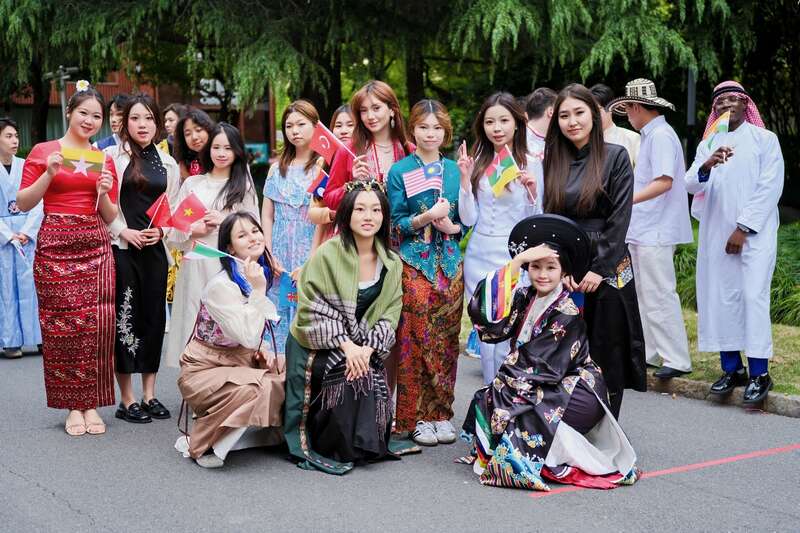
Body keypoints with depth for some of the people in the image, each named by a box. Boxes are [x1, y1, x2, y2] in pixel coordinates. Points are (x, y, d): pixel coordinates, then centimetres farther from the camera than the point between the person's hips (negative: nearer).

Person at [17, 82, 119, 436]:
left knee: (96, 326, -4)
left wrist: (104, 193, -4)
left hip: (96, 248, 2)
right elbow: (23, 204, 3)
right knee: (61, 326, -2)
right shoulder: (43, 151, 5)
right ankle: (73, 406, 7)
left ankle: (92, 404, 6)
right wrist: (49, 174, -10)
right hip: (55, 247, -2)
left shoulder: (105, 160, 13)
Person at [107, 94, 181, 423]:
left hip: (155, 249, 4)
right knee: (125, 318, -2)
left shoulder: (167, 164, 11)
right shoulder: (114, 157, -3)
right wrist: (124, 232, -12)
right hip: (121, 247, -4)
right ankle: (126, 400, 6)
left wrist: (161, 230, -3)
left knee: (154, 316, 6)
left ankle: (149, 395, 16)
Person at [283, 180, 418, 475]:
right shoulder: (327, 254, -13)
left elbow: (390, 314, 1)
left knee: (371, 379, -21)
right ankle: (329, 449, -7)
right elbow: (311, 309, -15)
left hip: (365, 347, 4)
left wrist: (368, 347, -16)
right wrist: (346, 345, -22)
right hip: (316, 347, -4)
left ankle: (364, 444, 4)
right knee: (351, 377, -26)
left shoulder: (391, 263, 2)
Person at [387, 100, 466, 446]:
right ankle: (415, 417, 5)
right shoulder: (399, 172, 1)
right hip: (415, 265, -3)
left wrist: (452, 226, -9)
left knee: (447, 341, 4)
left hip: (450, 264, 3)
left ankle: (441, 413, 14)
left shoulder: (454, 170, 11)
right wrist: (426, 217, -18)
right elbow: (395, 224, -2)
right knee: (414, 340, -5)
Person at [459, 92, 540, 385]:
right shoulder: (476, 164, 4)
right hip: (479, 259, 3)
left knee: (507, 340, -3)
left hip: (514, 259, -3)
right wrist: (465, 178, -10)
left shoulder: (531, 165, -2)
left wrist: (532, 193, -18)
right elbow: (468, 219, -1)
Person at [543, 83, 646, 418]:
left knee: (606, 353, 2)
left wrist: (599, 269, -13)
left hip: (607, 267, -3)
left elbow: (620, 218, -8)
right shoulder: (553, 160, 8)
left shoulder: (615, 156, -2)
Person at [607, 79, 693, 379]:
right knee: (643, 295, 16)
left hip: (655, 232, -10)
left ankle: (677, 360, -3)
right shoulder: (651, 135, 15)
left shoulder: (661, 135, -14)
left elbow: (664, 182, -24)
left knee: (659, 296, -8)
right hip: (643, 230, 10)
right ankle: (647, 353, 24)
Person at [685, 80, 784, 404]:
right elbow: (691, 185, -1)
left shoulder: (765, 140, 2)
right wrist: (706, 167, -23)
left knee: (753, 296, -11)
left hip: (754, 233, -4)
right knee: (720, 298, 3)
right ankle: (732, 368, 12)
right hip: (716, 233, 4)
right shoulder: (708, 145, 12)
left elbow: (769, 189, -6)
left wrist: (743, 229, -11)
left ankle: (759, 374, -7)